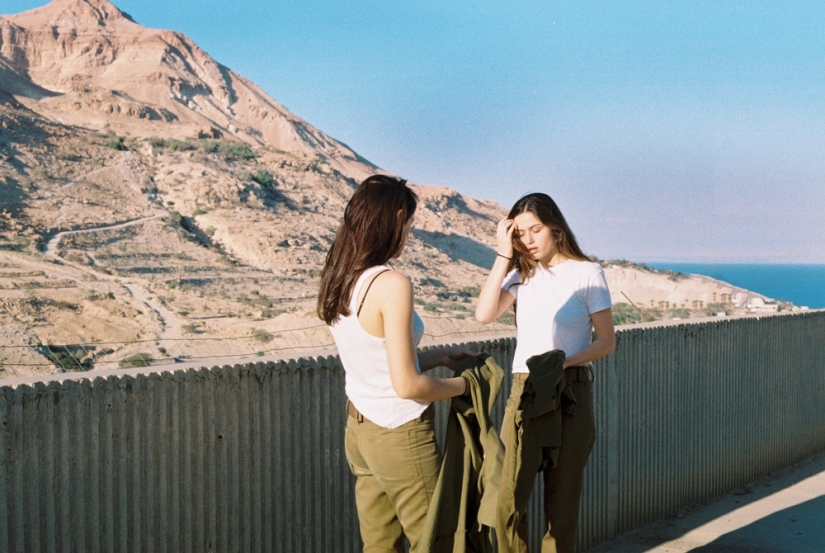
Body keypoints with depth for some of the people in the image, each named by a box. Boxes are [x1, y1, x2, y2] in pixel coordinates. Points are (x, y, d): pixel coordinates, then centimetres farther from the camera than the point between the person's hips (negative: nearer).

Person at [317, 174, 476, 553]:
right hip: (401, 435, -7)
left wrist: (439, 356, 15)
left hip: (360, 429, 8)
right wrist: (462, 385, -5)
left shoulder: (337, 282, 2)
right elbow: (407, 385, -21)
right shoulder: (391, 284, -21)